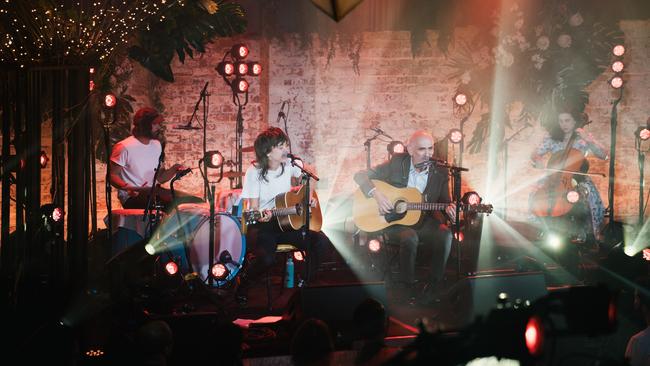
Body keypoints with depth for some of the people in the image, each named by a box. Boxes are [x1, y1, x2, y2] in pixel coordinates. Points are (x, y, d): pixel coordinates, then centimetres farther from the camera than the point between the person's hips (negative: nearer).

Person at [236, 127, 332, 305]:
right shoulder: (255, 171, -13)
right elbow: (253, 206, -13)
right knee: (266, 258, -34)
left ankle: (305, 282, 7)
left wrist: (310, 195, 4)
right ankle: (243, 284, -1)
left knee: (321, 242, -17)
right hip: (262, 225, -5)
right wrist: (261, 216, -35)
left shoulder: (289, 164, 0)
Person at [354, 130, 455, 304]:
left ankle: (434, 288, -16)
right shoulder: (397, 163, -3)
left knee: (445, 234, -28)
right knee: (410, 237, -35)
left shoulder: (440, 172, 2)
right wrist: (377, 194, -19)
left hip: (424, 221, 2)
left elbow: (444, 201, 8)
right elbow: (360, 175, -2)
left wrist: (449, 209, -17)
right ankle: (407, 288, -16)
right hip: (394, 222, -2)